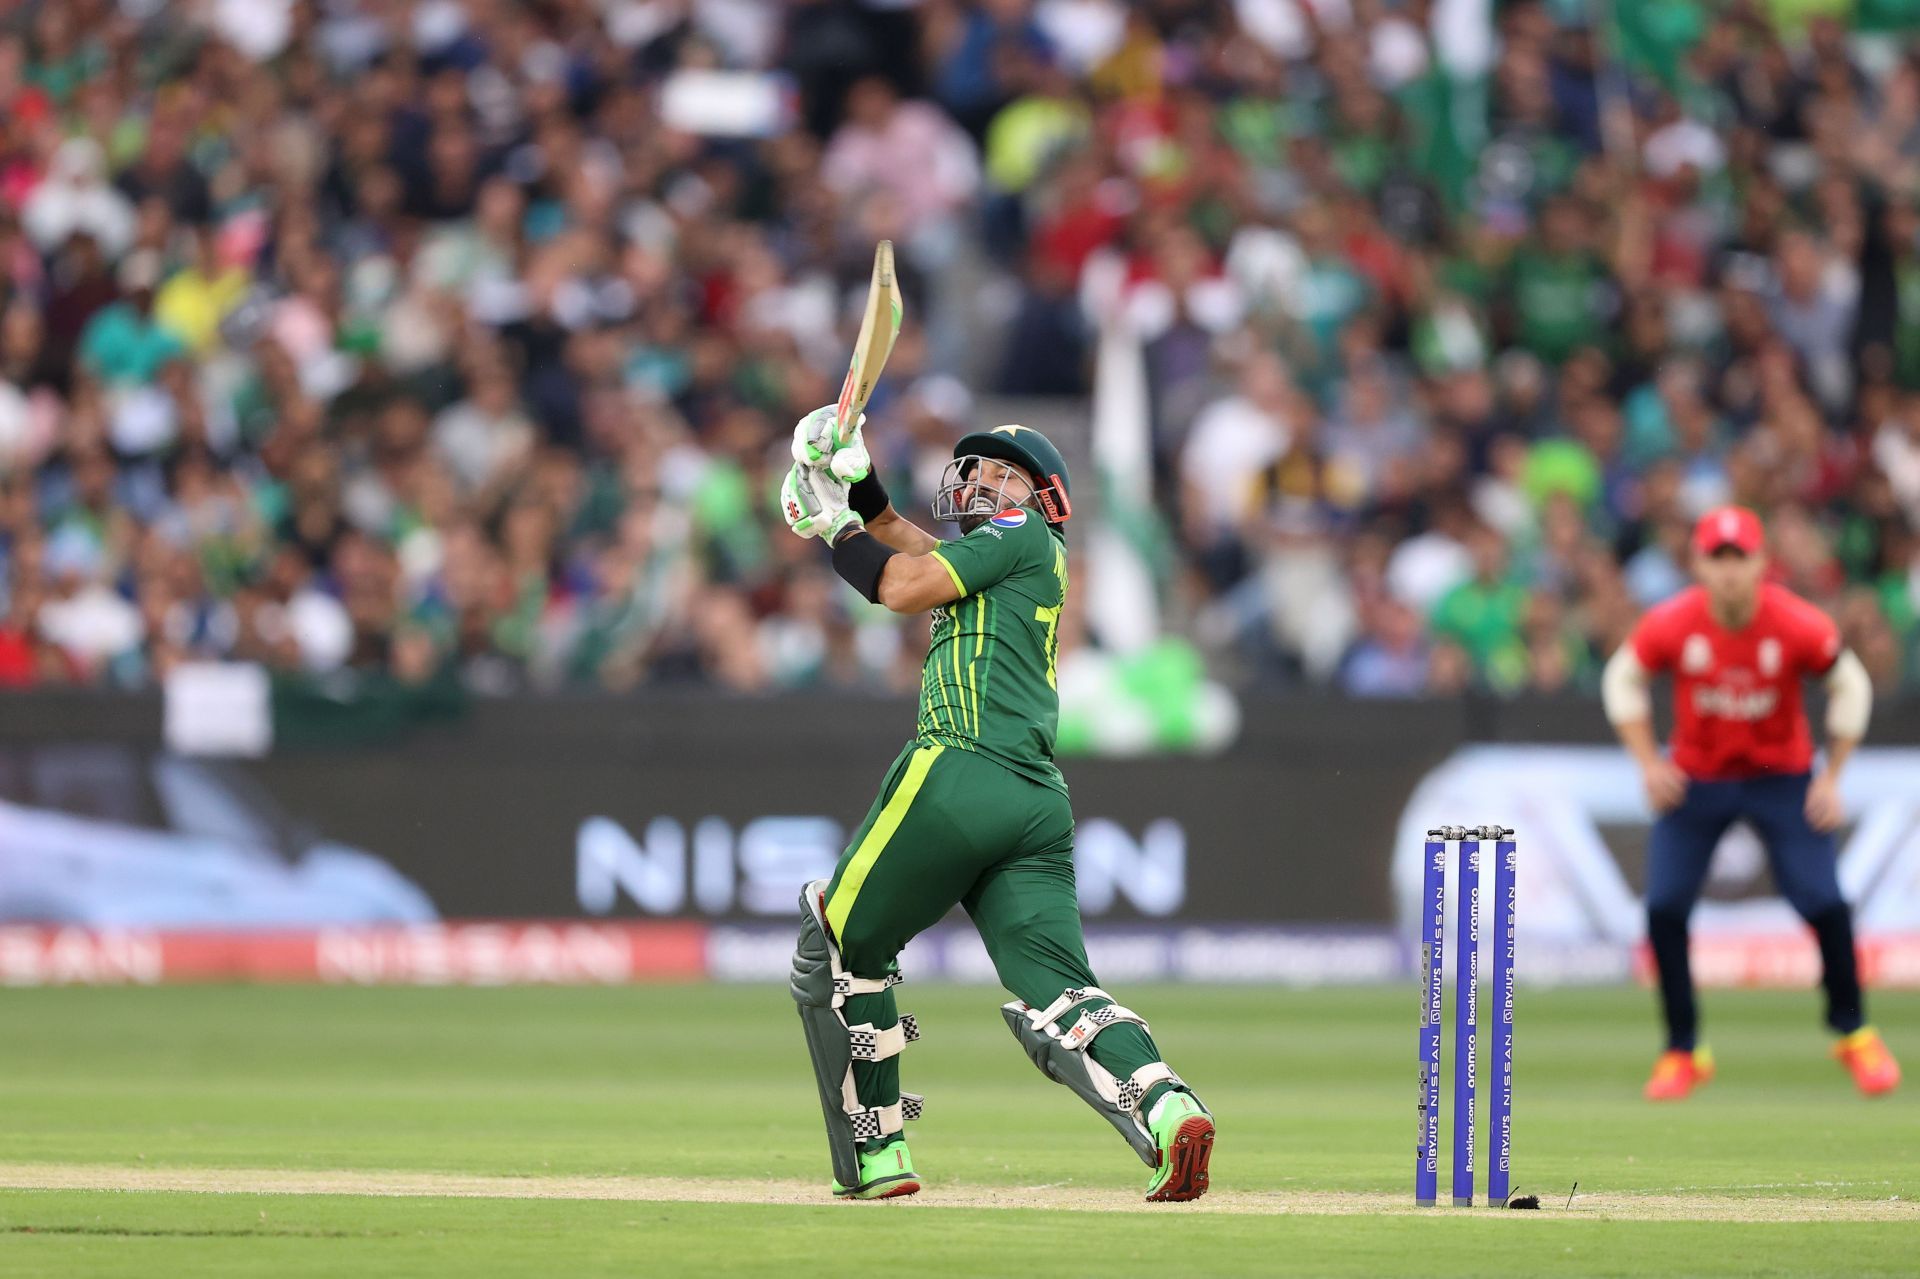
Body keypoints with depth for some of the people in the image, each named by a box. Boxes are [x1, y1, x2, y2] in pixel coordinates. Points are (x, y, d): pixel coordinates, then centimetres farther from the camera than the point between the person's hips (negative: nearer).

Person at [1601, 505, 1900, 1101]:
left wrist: (1832, 779, -5)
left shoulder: (1801, 627, -20)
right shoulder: (1670, 626, -18)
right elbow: (1622, 680, 1)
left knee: (1826, 905, -11)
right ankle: (1683, 1052, 6)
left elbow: (1849, 687, -3)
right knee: (1664, 907, -10)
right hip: (1696, 778, 1)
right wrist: (1649, 763, -7)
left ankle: (1853, 1033, 14)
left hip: (1782, 778, -1)